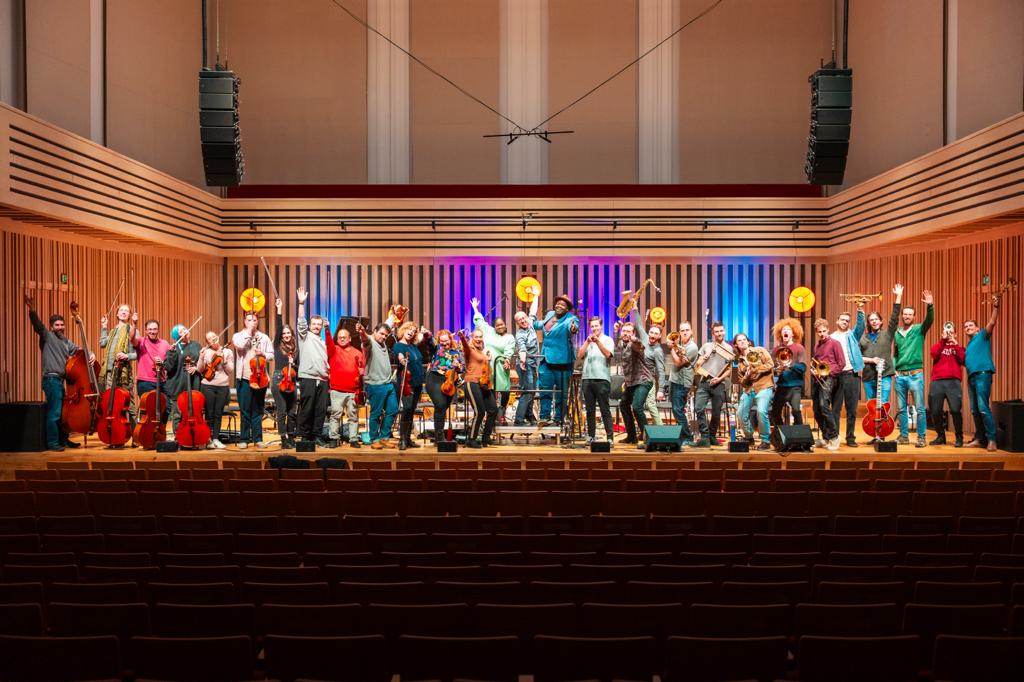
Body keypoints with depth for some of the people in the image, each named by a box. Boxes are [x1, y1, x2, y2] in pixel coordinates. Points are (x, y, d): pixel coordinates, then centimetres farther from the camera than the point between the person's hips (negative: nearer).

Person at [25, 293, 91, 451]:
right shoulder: (47, 336, -1)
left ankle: (63, 440, 22)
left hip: (61, 380, 8)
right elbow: (38, 325, -18)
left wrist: (90, 354, 0)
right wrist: (32, 311, -36)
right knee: (54, 412, -9)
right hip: (51, 380, -8)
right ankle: (52, 443, -4)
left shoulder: (65, 341, 20)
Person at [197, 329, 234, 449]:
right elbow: (200, 370, 2)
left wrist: (223, 360, -12)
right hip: (208, 386, -1)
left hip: (223, 386, 1)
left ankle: (216, 439, 10)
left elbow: (231, 371, 1)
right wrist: (201, 358, -13)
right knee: (210, 413, -1)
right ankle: (209, 439, 5)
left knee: (218, 414, 4)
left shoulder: (227, 352, 6)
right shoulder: (205, 352, 4)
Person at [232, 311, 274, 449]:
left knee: (258, 410, 7)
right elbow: (240, 346, -17)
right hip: (244, 378, -2)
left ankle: (258, 438, 12)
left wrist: (263, 354, -10)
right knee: (244, 411, 1)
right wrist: (249, 332, -9)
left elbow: (271, 355, 10)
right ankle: (244, 439, 7)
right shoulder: (238, 336, 5)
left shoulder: (264, 337, 11)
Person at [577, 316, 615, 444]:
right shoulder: (587, 341, 19)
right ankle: (590, 435, 12)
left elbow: (608, 354, -10)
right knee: (590, 410, 6)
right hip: (587, 378, 4)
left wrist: (597, 341, -18)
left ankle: (610, 437, -5)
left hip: (602, 379, -4)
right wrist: (587, 342, -4)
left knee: (605, 409, -6)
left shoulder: (607, 340, 8)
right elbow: (580, 355, 6)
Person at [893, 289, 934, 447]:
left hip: (916, 374, -4)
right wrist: (893, 368, 6)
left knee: (919, 408, -4)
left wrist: (930, 305, -33)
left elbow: (929, 320, -18)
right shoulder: (896, 334, 12)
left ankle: (921, 437, 2)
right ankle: (904, 436, 16)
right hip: (899, 375, 4)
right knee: (901, 408, 8)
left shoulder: (919, 330, 1)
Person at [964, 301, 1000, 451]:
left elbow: (992, 323, -9)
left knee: (983, 408, -16)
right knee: (975, 410, 7)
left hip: (983, 374, -8)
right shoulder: (968, 346, 25)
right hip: (971, 377, 8)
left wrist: (995, 308, -20)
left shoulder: (983, 336, 7)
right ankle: (979, 439, 12)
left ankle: (991, 439, -16)